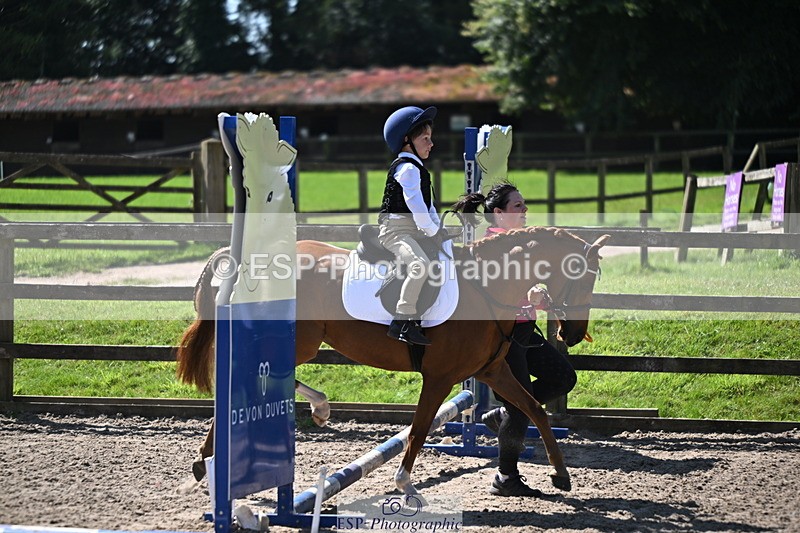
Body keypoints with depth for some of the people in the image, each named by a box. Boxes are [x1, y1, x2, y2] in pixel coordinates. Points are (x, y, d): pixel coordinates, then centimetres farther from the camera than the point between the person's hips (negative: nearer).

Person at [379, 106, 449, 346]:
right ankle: (402, 321, -33)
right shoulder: (407, 168, -10)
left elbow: (427, 204, 23)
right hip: (396, 229, -11)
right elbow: (415, 202, -19)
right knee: (420, 264, -33)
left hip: (415, 231, 11)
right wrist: (432, 230, -15)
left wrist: (438, 229, 9)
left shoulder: (417, 169, 22)